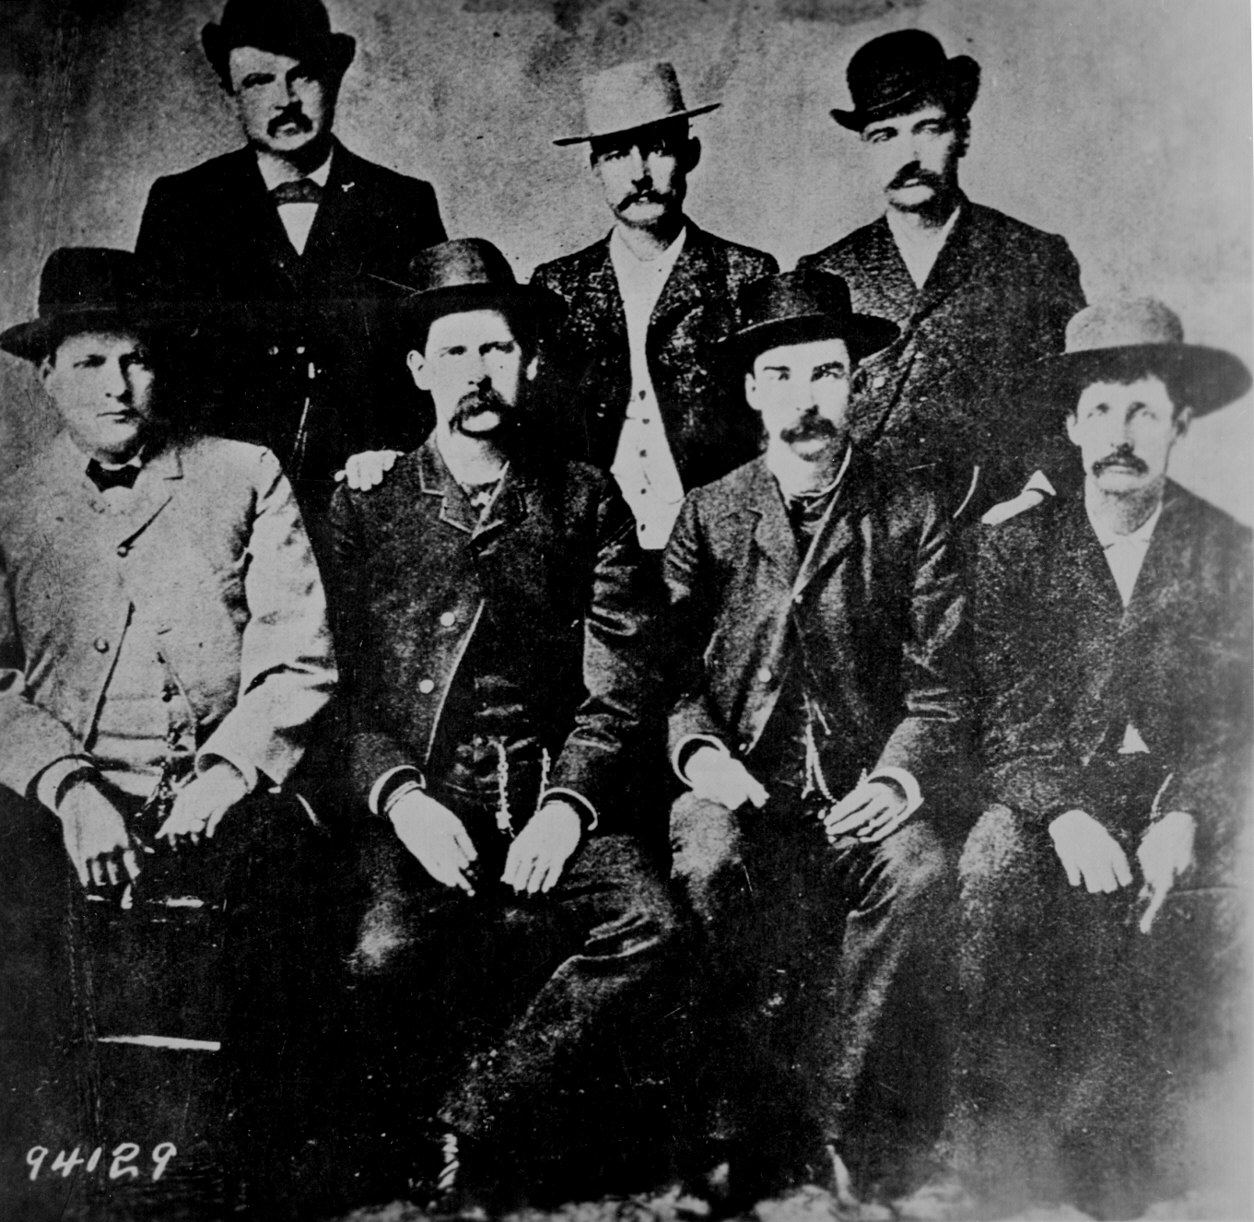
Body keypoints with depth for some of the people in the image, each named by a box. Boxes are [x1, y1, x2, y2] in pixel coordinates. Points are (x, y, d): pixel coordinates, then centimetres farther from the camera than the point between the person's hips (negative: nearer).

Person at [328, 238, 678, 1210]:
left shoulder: (586, 504, 13)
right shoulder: (365, 507, 11)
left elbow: (617, 690, 6)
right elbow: (334, 689, 5)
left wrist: (568, 803, -11)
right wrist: (401, 796, -12)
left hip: (556, 796, 1)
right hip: (411, 798, -1)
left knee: (646, 923, -27)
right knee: (387, 950, -29)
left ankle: (470, 1129, -10)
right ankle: (416, 1166, 0)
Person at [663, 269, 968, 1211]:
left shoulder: (912, 516, 9)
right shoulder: (706, 515, 11)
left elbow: (938, 688, 4)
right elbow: (667, 668, 7)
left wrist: (898, 777, -15)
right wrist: (697, 746, -14)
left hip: (863, 791, 0)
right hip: (741, 785, 0)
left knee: (919, 869, -32)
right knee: (710, 863, -32)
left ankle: (844, 1130, -18)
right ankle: (763, 1132, -17)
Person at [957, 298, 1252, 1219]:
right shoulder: (1015, 546, 5)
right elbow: (999, 710, -3)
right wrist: (1065, 815, -19)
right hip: (1049, 791, 0)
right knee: (992, 872, -29)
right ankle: (1000, 1142, -16)